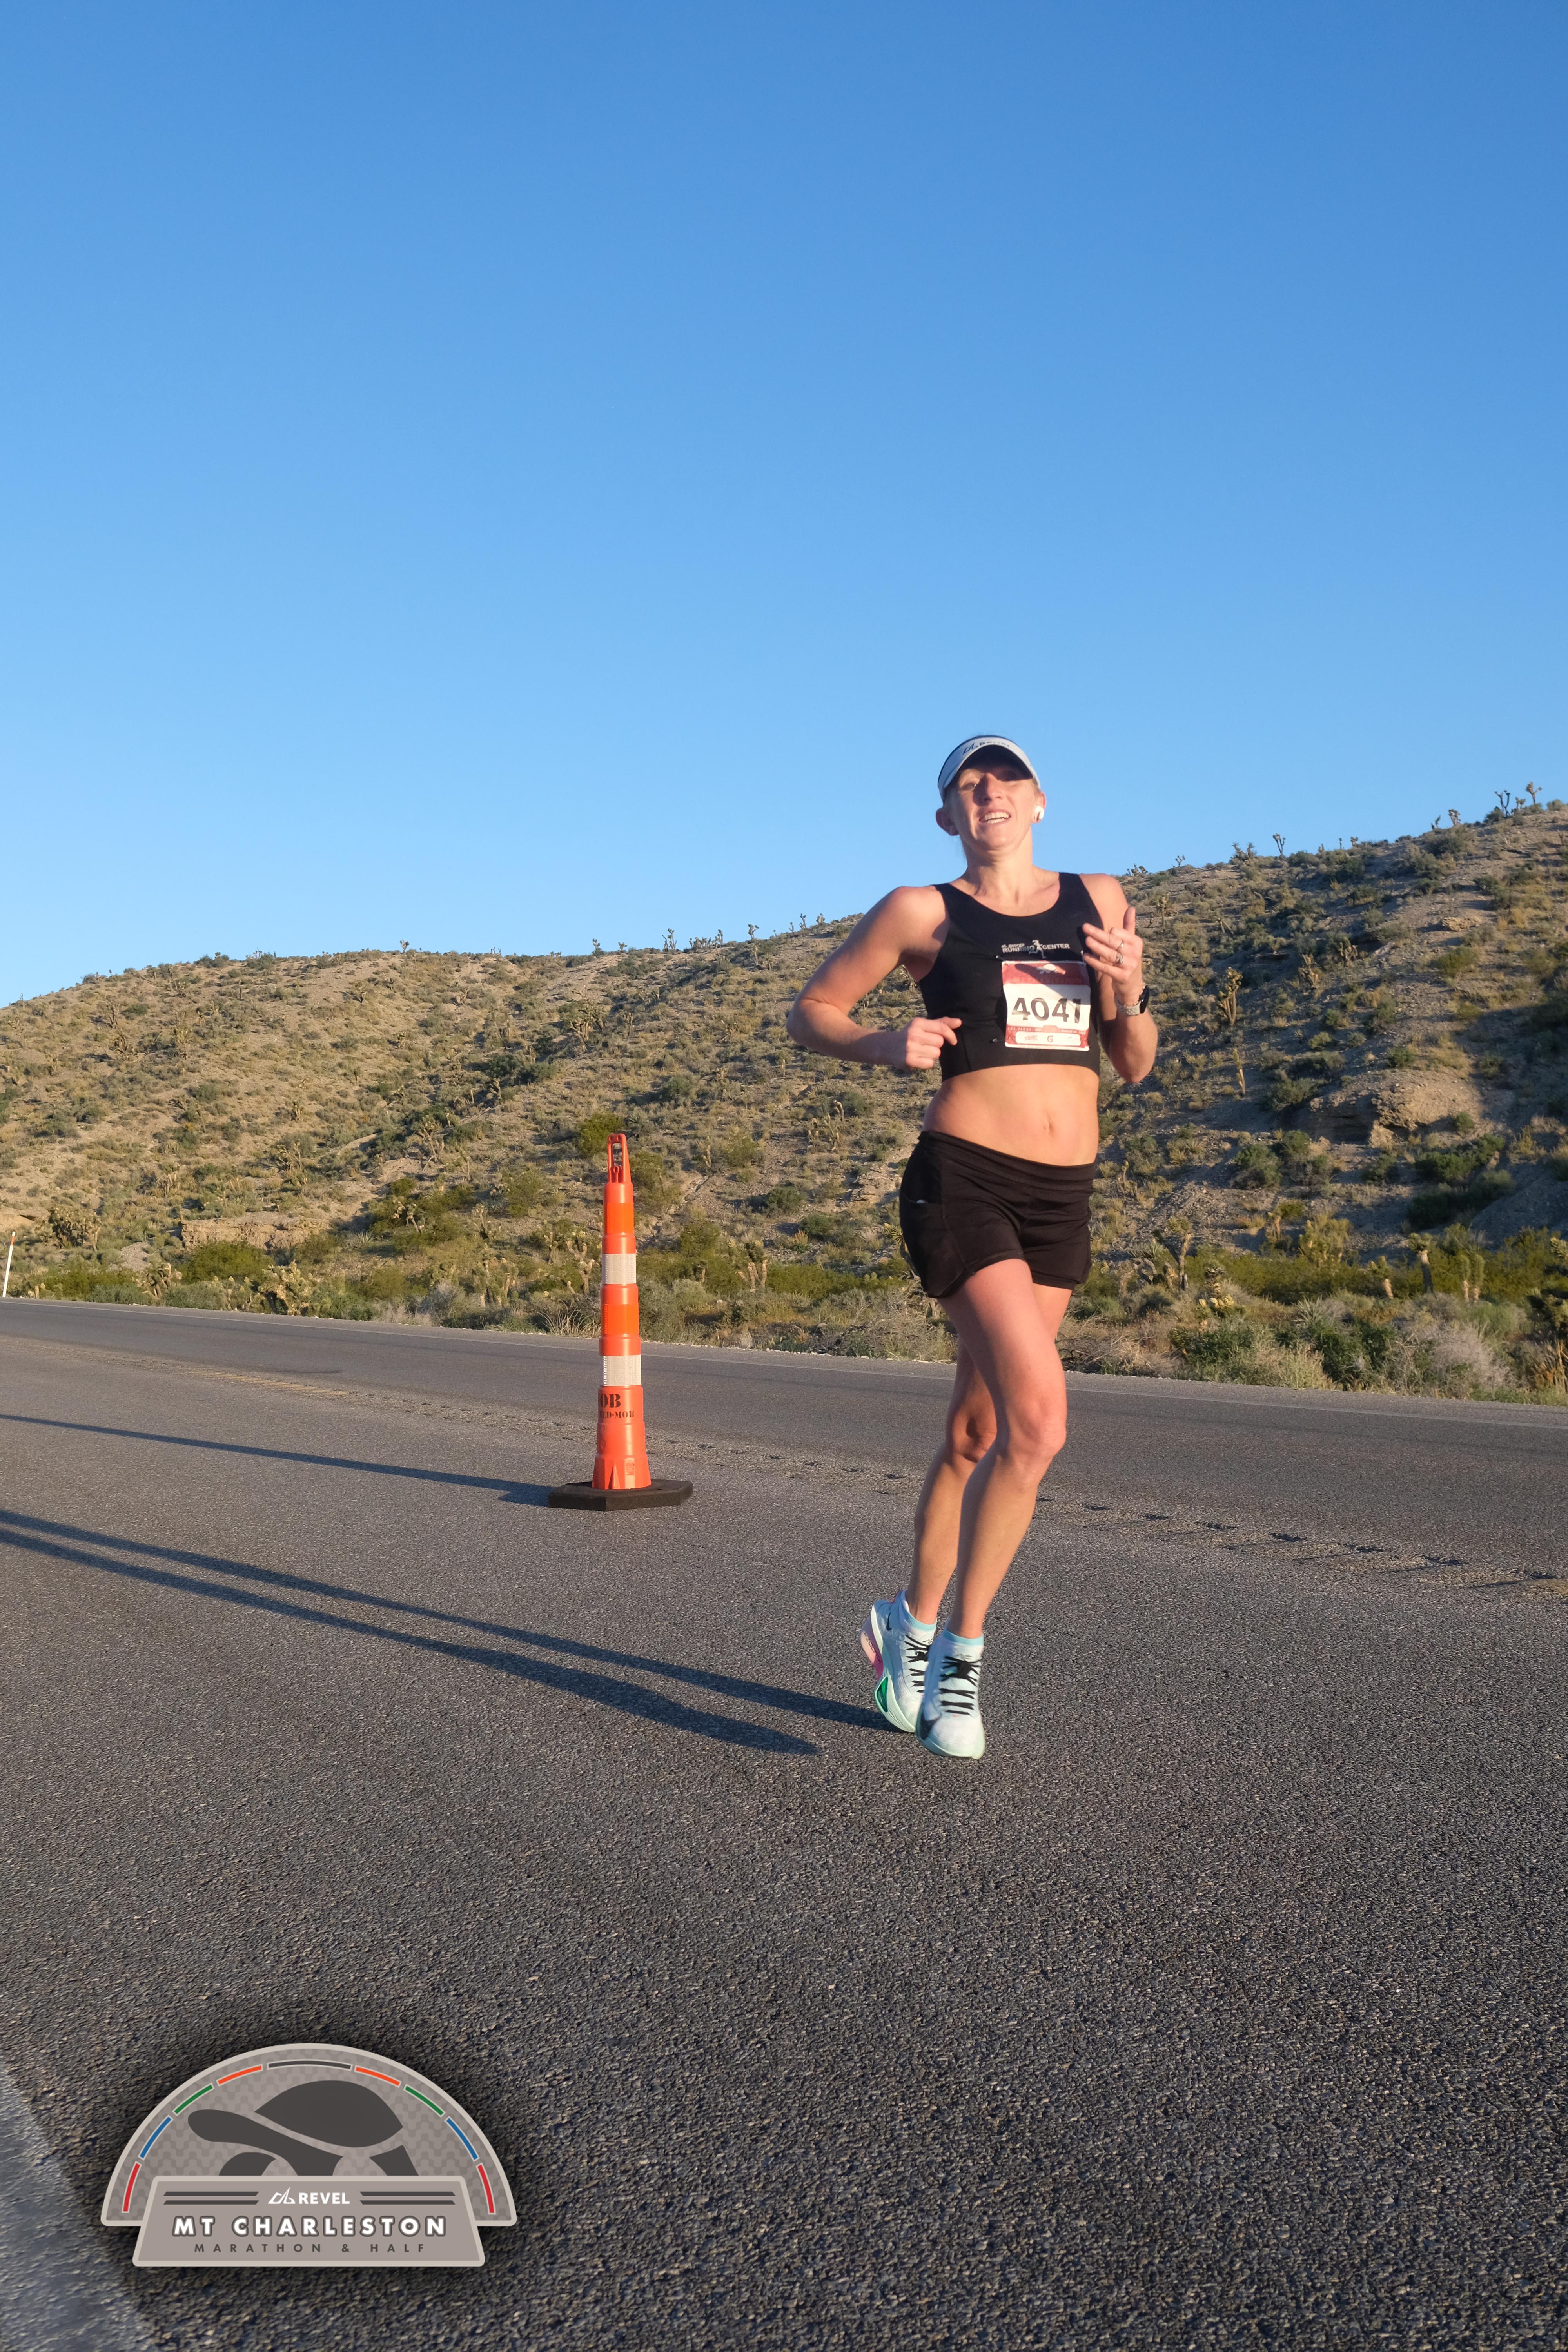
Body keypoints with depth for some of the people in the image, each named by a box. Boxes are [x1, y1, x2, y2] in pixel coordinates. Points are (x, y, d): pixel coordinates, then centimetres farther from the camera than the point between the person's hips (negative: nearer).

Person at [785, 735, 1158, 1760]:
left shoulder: (1099, 900, 13)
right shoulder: (922, 912, 2)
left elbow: (1134, 1066, 15)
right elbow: (811, 1010, 8)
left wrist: (1132, 993, -6)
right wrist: (884, 1045, -11)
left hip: (1064, 1198, 5)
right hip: (964, 1181, -5)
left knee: (978, 1436, 12)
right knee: (1040, 1419, -19)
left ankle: (912, 1625, 32)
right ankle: (963, 1649, 0)